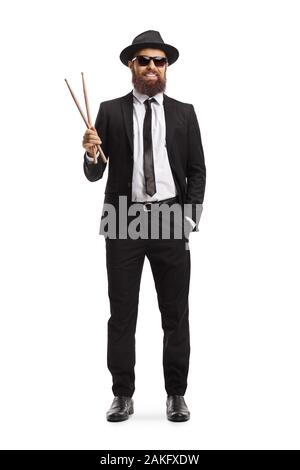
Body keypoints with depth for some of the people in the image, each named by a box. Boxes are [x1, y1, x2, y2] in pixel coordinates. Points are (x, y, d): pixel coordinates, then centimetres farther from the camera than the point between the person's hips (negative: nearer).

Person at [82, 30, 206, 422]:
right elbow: (94, 175, 3)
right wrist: (91, 154, -19)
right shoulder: (110, 111, 5)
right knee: (122, 313, 5)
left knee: (176, 313, 6)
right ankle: (123, 395, 17)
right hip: (124, 221, 0)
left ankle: (176, 395, 19)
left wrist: (191, 218, -5)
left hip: (171, 220, 1)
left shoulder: (184, 113, 8)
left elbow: (197, 170, 6)